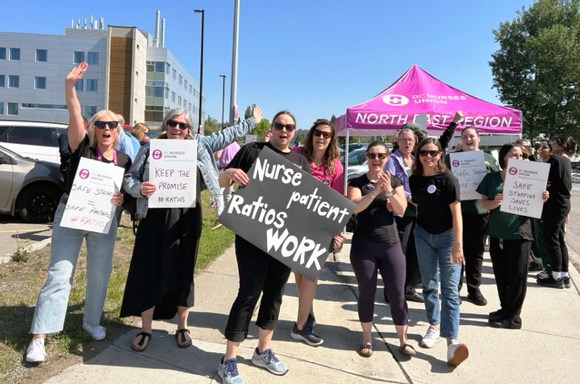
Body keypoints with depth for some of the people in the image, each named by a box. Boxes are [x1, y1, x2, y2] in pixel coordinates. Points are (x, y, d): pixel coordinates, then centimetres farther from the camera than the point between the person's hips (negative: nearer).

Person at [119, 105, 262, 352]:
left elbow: (226, 135, 18)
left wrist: (252, 121, 24)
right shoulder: (150, 148, 2)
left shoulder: (199, 145, 7)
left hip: (187, 220, 2)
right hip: (155, 220, -1)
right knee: (149, 273, 3)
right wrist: (140, 189, -18)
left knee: (183, 273, 10)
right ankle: (145, 329, 20)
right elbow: (130, 178, 5)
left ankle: (182, 327, 28)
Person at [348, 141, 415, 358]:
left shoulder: (394, 181, 7)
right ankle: (367, 339, 22)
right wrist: (375, 191, -29)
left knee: (397, 293, 3)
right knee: (366, 292, 7)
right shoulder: (357, 182, 0)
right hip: (363, 245, -1)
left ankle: (403, 340, 18)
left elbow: (401, 210, -5)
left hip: (391, 244, 2)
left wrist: (389, 191, -21)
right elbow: (354, 207, -17)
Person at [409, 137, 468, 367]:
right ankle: (434, 326, 29)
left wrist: (458, 245, -18)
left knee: (449, 288, -7)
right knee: (429, 285, 12)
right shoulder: (414, 179, 1)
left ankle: (451, 341, -9)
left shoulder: (448, 179, -12)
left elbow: (456, 213, -14)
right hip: (423, 234, 5)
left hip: (446, 235, -4)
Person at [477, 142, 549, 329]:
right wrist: (496, 202, -21)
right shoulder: (492, 178, 3)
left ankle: (513, 316, 14)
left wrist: (542, 198, -16)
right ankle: (505, 308, 29)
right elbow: (485, 204, 0)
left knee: (517, 276, 2)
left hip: (519, 233, -2)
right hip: (497, 233, 2)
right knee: (501, 274, 12)